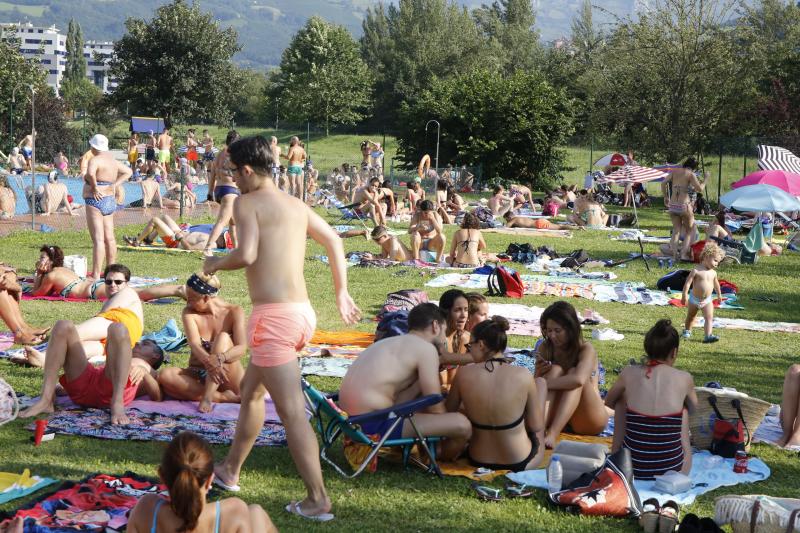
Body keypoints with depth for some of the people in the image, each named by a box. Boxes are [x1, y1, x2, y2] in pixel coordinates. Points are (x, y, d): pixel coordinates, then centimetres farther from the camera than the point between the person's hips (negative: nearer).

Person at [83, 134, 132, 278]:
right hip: (110, 201, 9)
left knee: (98, 239, -12)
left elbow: (90, 173, -34)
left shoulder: (95, 160, -13)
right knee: (109, 238, 14)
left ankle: (96, 275, -14)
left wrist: (94, 188, -19)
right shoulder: (113, 160, 13)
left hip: (96, 201, -9)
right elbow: (128, 172, 27)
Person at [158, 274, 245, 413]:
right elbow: (194, 344, -18)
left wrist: (219, 359, -38)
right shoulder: (189, 313, -2)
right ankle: (224, 397, -30)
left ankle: (208, 396, -35)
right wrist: (208, 361, -39)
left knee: (223, 337, -26)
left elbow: (241, 348, -18)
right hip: (198, 374, 2)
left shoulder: (234, 312, -6)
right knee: (166, 376, -27)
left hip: (229, 379, -2)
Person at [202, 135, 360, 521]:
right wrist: (341, 293, 30)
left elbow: (246, 255, -20)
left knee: (292, 412, -6)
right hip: (304, 314, 9)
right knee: (250, 389, 25)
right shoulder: (297, 205, 16)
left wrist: (215, 264, 0)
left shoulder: (247, 202, -7)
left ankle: (318, 501, -6)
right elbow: (334, 241, 24)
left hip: (273, 317, -9)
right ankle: (229, 471, 40)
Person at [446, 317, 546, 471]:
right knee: (540, 382, 20)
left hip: (478, 460, 2)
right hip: (521, 463, -2)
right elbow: (536, 426, -9)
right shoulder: (523, 376, -19)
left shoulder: (464, 374, -15)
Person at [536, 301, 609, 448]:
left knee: (573, 373, -27)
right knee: (555, 370, -21)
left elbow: (579, 379, -36)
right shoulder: (545, 348, -1)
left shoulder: (586, 349, -14)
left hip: (588, 420, -3)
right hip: (557, 414, 3)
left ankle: (552, 433, -45)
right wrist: (539, 374, -19)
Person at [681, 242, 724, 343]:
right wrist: (684, 295, -24)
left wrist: (719, 295, 29)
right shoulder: (696, 271, -16)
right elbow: (688, 283, -18)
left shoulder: (713, 273, 1)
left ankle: (708, 336, -23)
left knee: (709, 318, -14)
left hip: (707, 300, 3)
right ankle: (687, 331, 40)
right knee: (690, 316, 18)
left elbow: (716, 284, 18)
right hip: (694, 299, -3)